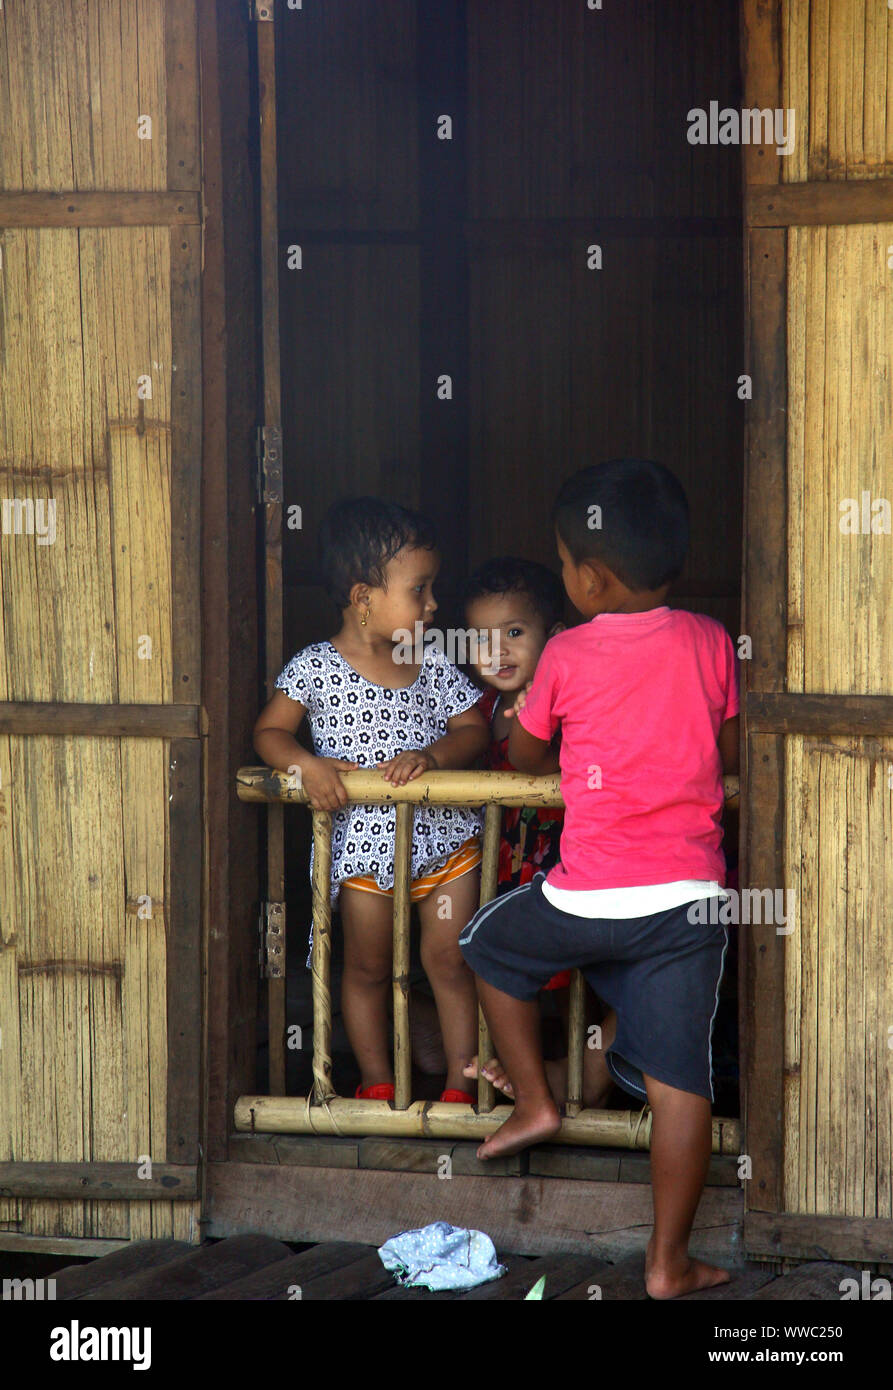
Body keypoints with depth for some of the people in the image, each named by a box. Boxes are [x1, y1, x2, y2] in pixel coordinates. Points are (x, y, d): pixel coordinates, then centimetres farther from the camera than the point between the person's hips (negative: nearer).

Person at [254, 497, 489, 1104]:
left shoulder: (433, 664, 0)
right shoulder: (315, 668, -8)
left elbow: (474, 731, 1)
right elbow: (270, 732, -4)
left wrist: (430, 756, -18)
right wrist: (305, 764, -23)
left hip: (446, 835, 2)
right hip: (364, 841, -2)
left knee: (450, 962, 4)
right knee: (368, 968, 10)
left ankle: (461, 1086, 14)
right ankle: (377, 1083, 25)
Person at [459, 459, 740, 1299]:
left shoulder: (567, 654, -4)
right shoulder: (711, 643, 2)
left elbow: (524, 754, 13)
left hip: (590, 897, -2)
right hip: (691, 895, 2)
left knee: (492, 943, 28)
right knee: (680, 1080, 4)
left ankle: (533, 1100, 28)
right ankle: (668, 1262, 6)